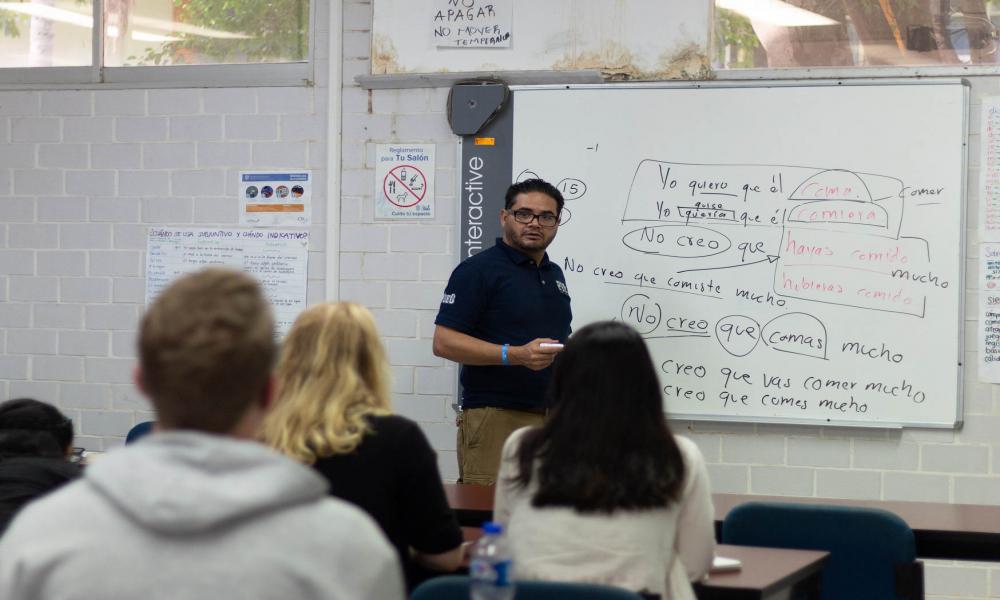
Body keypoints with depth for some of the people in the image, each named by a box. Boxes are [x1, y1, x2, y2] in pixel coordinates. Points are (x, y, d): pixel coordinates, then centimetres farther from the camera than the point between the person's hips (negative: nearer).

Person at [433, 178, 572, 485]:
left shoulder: (554, 274, 18)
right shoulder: (479, 270, -5)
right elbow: (444, 342, -13)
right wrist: (515, 355, -22)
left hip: (555, 416, 7)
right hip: (496, 417, -7)